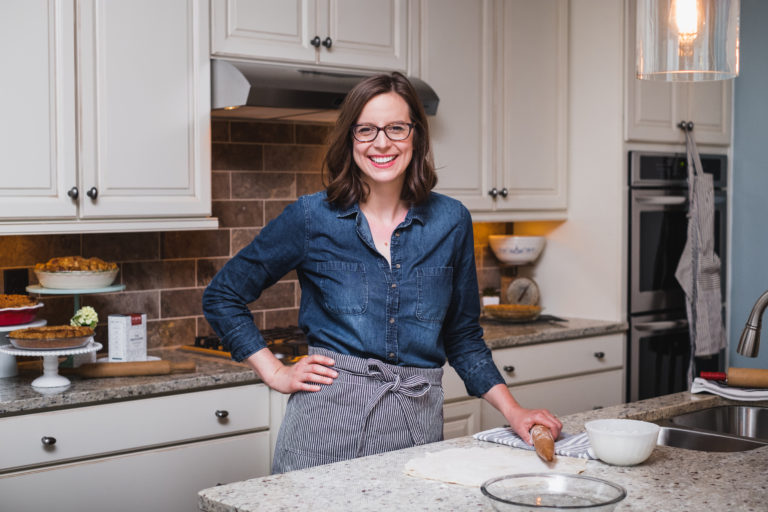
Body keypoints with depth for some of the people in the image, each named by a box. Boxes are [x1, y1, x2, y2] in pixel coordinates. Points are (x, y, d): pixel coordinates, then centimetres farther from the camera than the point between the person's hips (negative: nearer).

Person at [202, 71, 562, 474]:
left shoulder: (451, 221, 4)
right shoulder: (312, 217, -3)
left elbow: (464, 338, 12)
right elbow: (221, 296, 6)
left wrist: (513, 411, 2)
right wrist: (276, 373, 0)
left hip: (417, 420, 2)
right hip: (328, 416, -2)